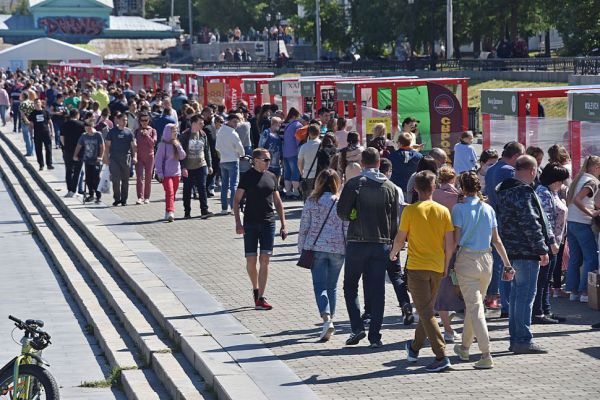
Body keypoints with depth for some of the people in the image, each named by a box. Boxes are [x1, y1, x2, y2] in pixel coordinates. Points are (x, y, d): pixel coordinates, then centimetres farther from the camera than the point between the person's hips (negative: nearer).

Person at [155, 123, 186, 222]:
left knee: (173, 194, 10)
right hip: (166, 174, -6)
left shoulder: (177, 144, 10)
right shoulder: (163, 144, -7)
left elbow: (182, 157, 5)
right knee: (169, 192, -18)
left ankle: (169, 214, 19)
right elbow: (159, 159, -7)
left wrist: (178, 146, -9)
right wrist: (160, 173, -11)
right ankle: (170, 212, -25)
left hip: (176, 173, 6)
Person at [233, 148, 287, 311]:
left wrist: (283, 225, 12)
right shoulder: (247, 176, -1)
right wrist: (238, 223, -10)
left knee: (264, 260, -5)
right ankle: (255, 289, 26)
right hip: (250, 223, -2)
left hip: (268, 223, 2)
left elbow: (278, 202, 17)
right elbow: (236, 200, -1)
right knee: (251, 261, 0)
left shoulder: (272, 177, 10)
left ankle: (260, 298, -4)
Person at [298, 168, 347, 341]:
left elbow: (304, 227, 0)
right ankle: (330, 318, 20)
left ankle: (327, 319, -21)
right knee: (332, 286, 15)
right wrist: (348, 249, 10)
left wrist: (301, 249, 9)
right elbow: (347, 228, 0)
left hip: (316, 248, -1)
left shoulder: (311, 201, -3)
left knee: (319, 285, -1)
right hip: (338, 249, 1)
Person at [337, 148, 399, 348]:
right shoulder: (390, 187, 5)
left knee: (350, 286, 11)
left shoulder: (354, 184, -7)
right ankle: (375, 336, 5)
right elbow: (395, 219, 8)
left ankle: (357, 327, -3)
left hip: (357, 242, -3)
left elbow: (342, 212, -8)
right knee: (377, 290, 6)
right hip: (381, 244, 3)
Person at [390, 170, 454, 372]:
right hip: (437, 267, 4)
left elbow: (400, 238, -3)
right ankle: (415, 348, 34)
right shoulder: (443, 211, 1)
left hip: (417, 266, -4)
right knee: (426, 309, 19)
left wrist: (393, 253, 18)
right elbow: (450, 243, 1)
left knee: (426, 312, -7)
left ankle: (441, 356, -17)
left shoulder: (410, 211, -8)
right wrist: (446, 265, 15)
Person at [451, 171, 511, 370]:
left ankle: (486, 355, -15)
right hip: (486, 259, 5)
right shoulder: (488, 209, 6)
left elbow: (455, 239, -10)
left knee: (475, 308, -6)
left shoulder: (459, 208, -8)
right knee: (473, 305, 19)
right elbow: (496, 240, 7)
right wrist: (507, 262, 13)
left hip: (466, 259, -5)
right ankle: (464, 347, 33)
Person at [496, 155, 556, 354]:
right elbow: (530, 223, -21)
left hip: (512, 250, 10)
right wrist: (542, 249, -15)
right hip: (526, 251, -10)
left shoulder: (504, 190, 15)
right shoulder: (523, 192, -17)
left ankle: (515, 338, 20)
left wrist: (549, 240, 25)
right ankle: (523, 340, -4)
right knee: (526, 293, -6)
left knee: (516, 292, 15)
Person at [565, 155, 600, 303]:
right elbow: (577, 200, -24)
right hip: (582, 224, -8)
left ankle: (574, 291, 11)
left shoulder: (579, 178, 15)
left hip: (570, 222, 8)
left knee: (575, 258, 11)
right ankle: (585, 292, -6)